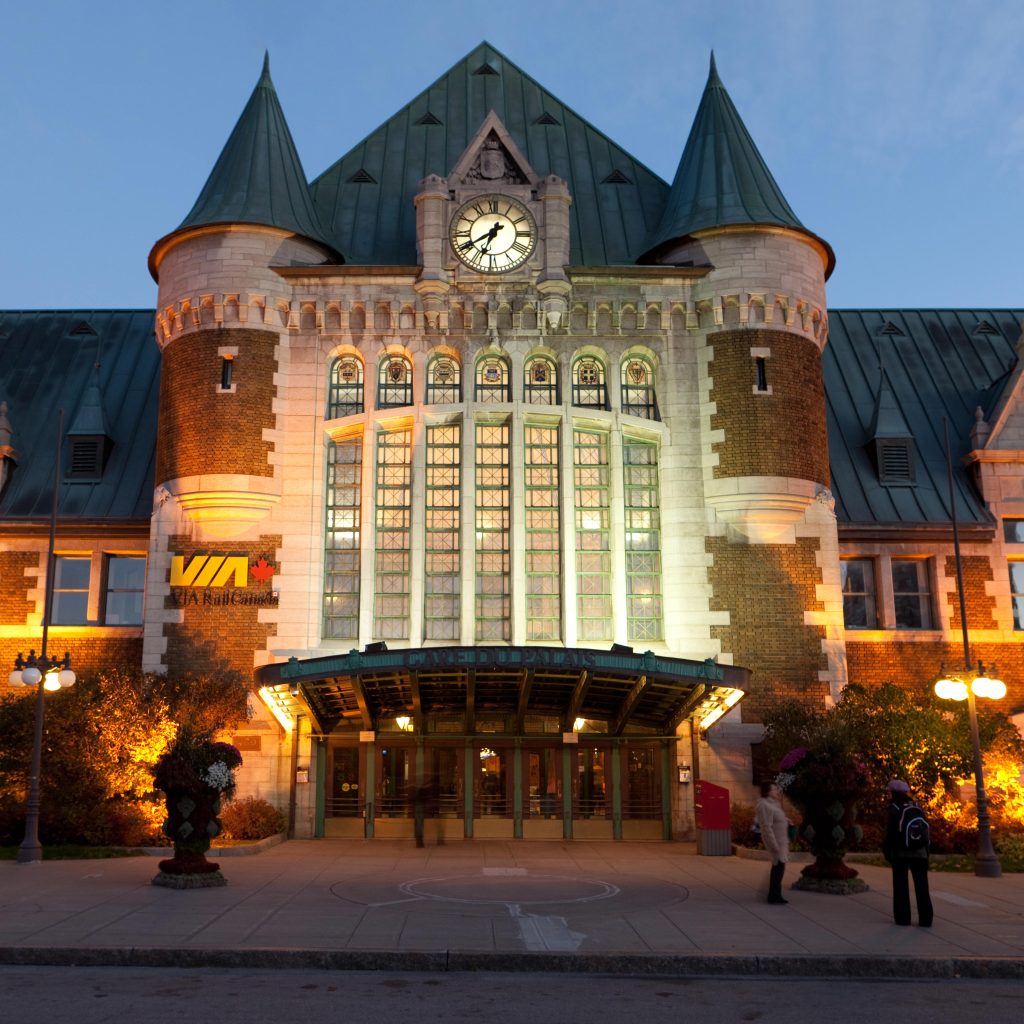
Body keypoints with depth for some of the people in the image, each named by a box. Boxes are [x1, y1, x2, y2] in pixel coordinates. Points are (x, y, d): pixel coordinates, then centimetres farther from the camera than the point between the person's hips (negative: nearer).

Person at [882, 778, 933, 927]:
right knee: (921, 886, 6)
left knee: (901, 887, 5)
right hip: (919, 852, 4)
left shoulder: (893, 809, -6)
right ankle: (925, 919, 6)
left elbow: (890, 832, -9)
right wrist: (926, 850, 13)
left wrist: (887, 851, -1)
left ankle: (903, 917, 5)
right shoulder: (916, 807, 7)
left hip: (900, 853, -3)